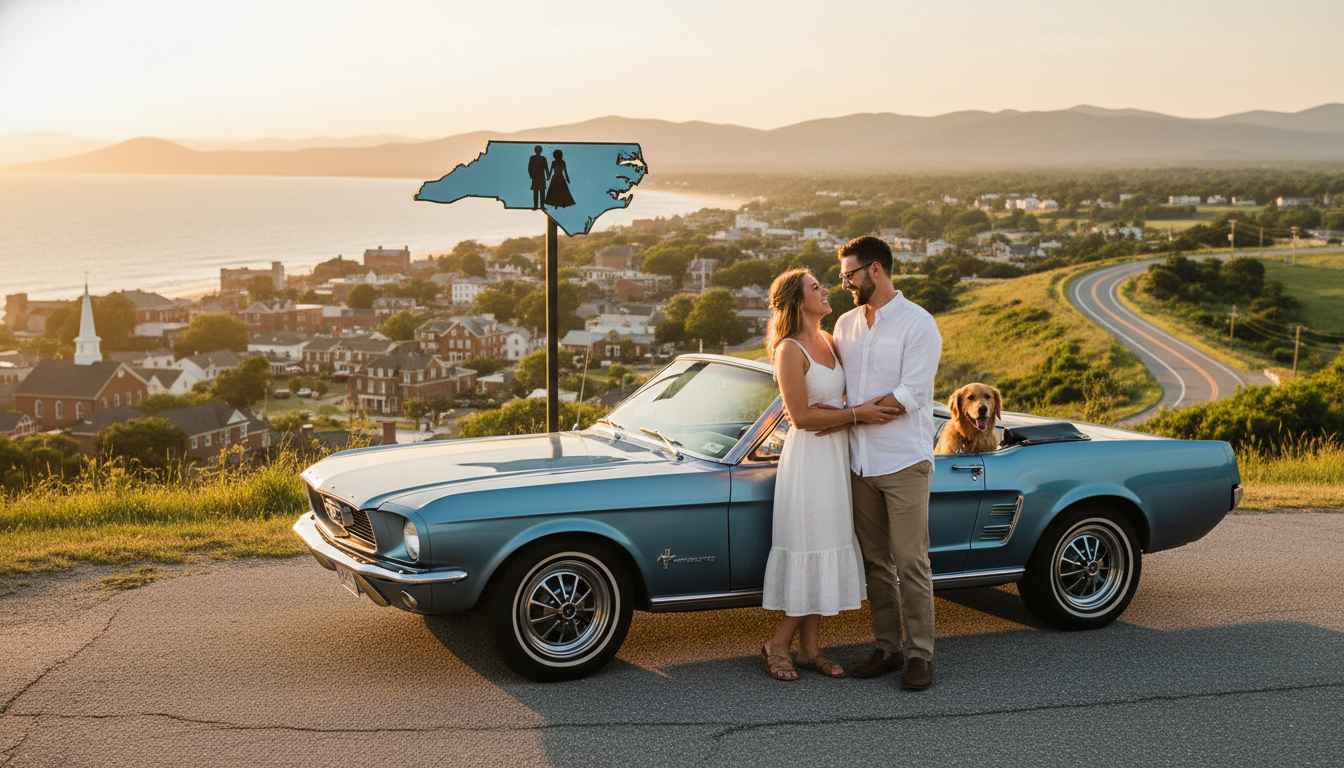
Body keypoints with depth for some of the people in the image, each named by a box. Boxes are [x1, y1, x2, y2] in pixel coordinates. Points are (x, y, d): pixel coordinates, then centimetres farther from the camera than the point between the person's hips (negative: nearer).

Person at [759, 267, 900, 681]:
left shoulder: (828, 340, 10)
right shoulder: (790, 351, -15)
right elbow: (801, 417, -18)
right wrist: (856, 414, -17)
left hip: (837, 456, 8)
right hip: (809, 458, -8)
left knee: (826, 553, 10)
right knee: (809, 552, -4)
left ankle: (809, 647, 17)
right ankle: (778, 644, 9)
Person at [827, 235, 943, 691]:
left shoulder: (918, 324, -8)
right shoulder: (846, 324, 12)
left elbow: (908, 396, -16)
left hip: (904, 461, -6)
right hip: (860, 462, 6)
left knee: (910, 561, -4)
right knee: (875, 561, 10)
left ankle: (921, 654, 4)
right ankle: (888, 647, 18)